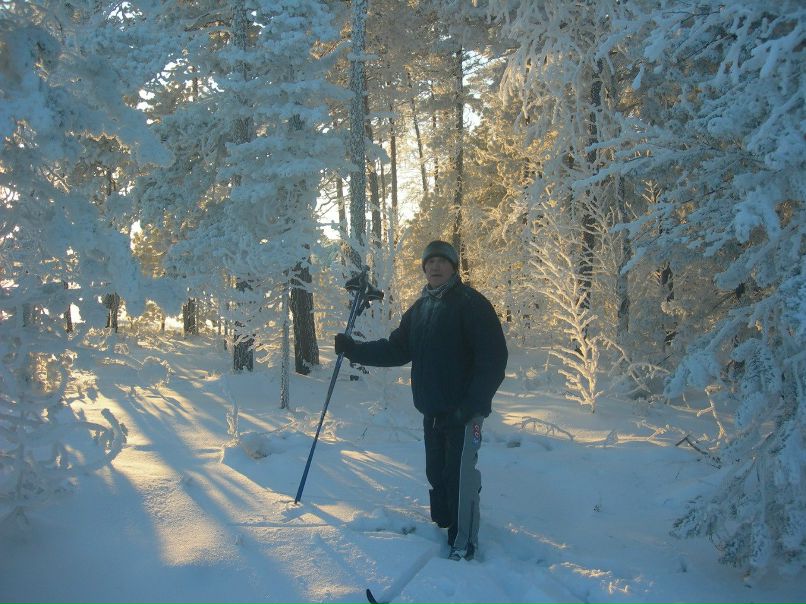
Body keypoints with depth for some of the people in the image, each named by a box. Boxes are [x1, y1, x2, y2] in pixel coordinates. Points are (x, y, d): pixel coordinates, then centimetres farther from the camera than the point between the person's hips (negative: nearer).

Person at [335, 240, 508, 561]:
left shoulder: (471, 303, -10)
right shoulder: (420, 308, 12)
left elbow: (493, 358, -15)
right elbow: (397, 349, 13)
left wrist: (471, 405, -20)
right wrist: (355, 350, 0)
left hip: (463, 411, -7)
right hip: (432, 411, 7)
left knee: (459, 476, -6)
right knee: (436, 474, 14)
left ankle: (464, 545, 6)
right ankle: (444, 529, 31)